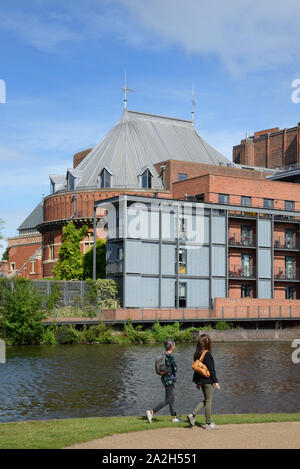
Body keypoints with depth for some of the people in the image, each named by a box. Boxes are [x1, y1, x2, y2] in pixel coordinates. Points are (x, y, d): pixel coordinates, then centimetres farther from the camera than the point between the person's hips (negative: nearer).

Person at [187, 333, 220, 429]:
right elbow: (211, 369, -16)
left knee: (206, 400, 18)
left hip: (201, 381, 8)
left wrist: (197, 382, 19)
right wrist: (215, 381, -11)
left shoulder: (197, 354, 6)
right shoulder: (207, 354, -17)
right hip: (207, 380, -8)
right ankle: (209, 423, 7)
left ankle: (192, 415, 7)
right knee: (209, 401, 1)